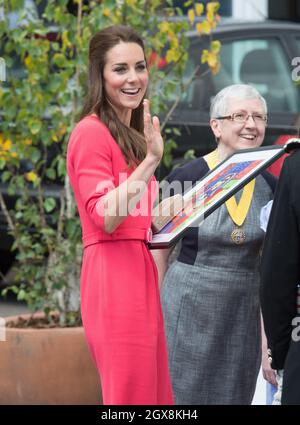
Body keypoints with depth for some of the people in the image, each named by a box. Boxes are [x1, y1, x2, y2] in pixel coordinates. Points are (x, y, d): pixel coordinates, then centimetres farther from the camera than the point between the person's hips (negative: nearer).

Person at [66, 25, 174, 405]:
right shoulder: (92, 133, -8)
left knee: (157, 394, 8)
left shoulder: (131, 136, 21)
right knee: (131, 393, -9)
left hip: (141, 273, 9)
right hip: (114, 274, -9)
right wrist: (151, 160, -21)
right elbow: (104, 218, -17)